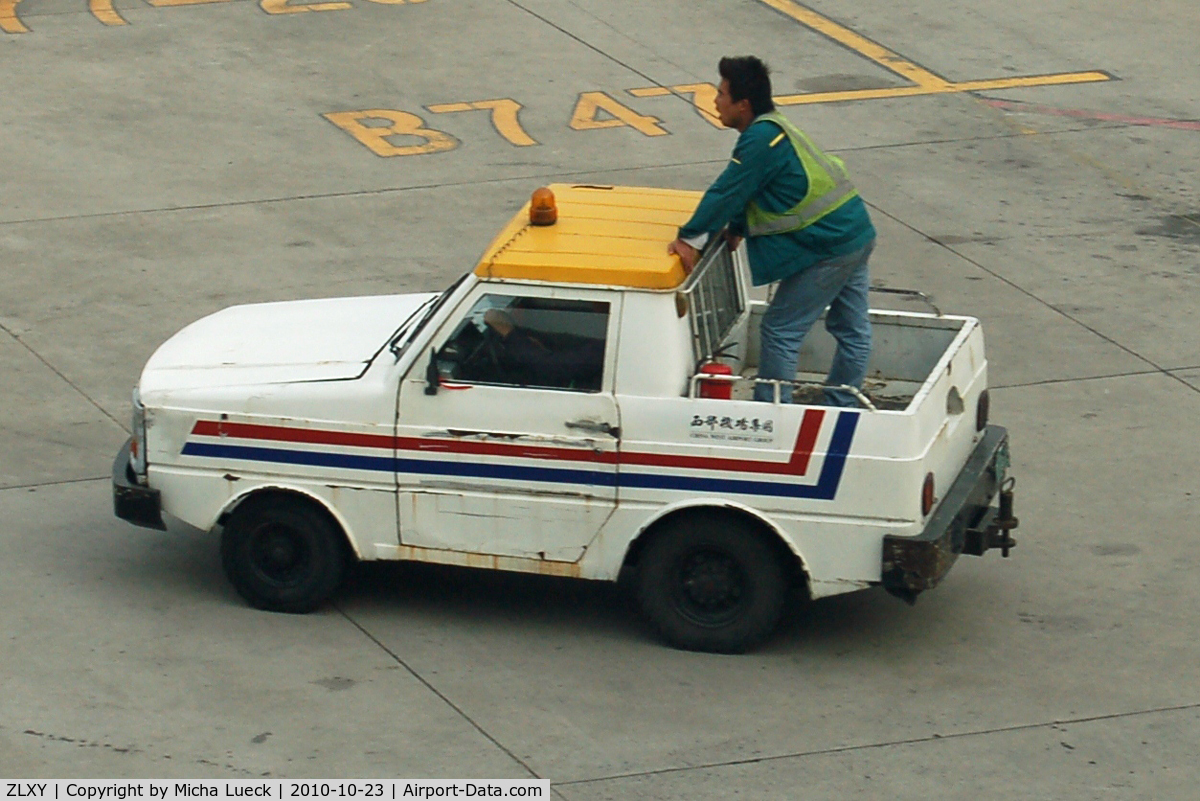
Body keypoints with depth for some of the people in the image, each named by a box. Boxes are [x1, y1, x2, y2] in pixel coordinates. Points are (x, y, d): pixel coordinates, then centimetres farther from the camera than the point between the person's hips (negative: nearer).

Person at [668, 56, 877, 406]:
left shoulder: (761, 138, -18)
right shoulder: (774, 129, 13)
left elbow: (728, 192, -19)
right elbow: (748, 190, 20)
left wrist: (691, 238, -15)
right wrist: (737, 229, 11)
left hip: (827, 250, -10)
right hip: (858, 235, 10)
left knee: (780, 331, -1)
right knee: (852, 330, 16)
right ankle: (841, 410, 28)